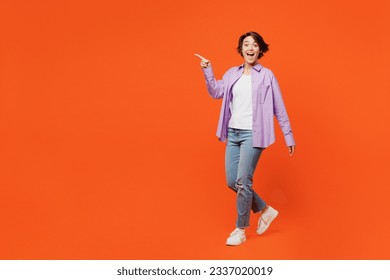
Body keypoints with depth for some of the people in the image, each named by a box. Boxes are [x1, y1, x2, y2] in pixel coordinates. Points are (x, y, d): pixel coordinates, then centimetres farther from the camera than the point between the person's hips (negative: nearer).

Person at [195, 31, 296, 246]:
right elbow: (216, 92, 4)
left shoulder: (266, 75, -2)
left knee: (243, 182, -7)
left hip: (252, 134, -6)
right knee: (231, 182, 7)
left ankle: (240, 230, 8)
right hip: (233, 133, 6)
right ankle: (265, 211, 27)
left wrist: (289, 136, 0)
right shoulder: (232, 73, 12)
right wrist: (207, 71, -6)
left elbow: (279, 108, -1)